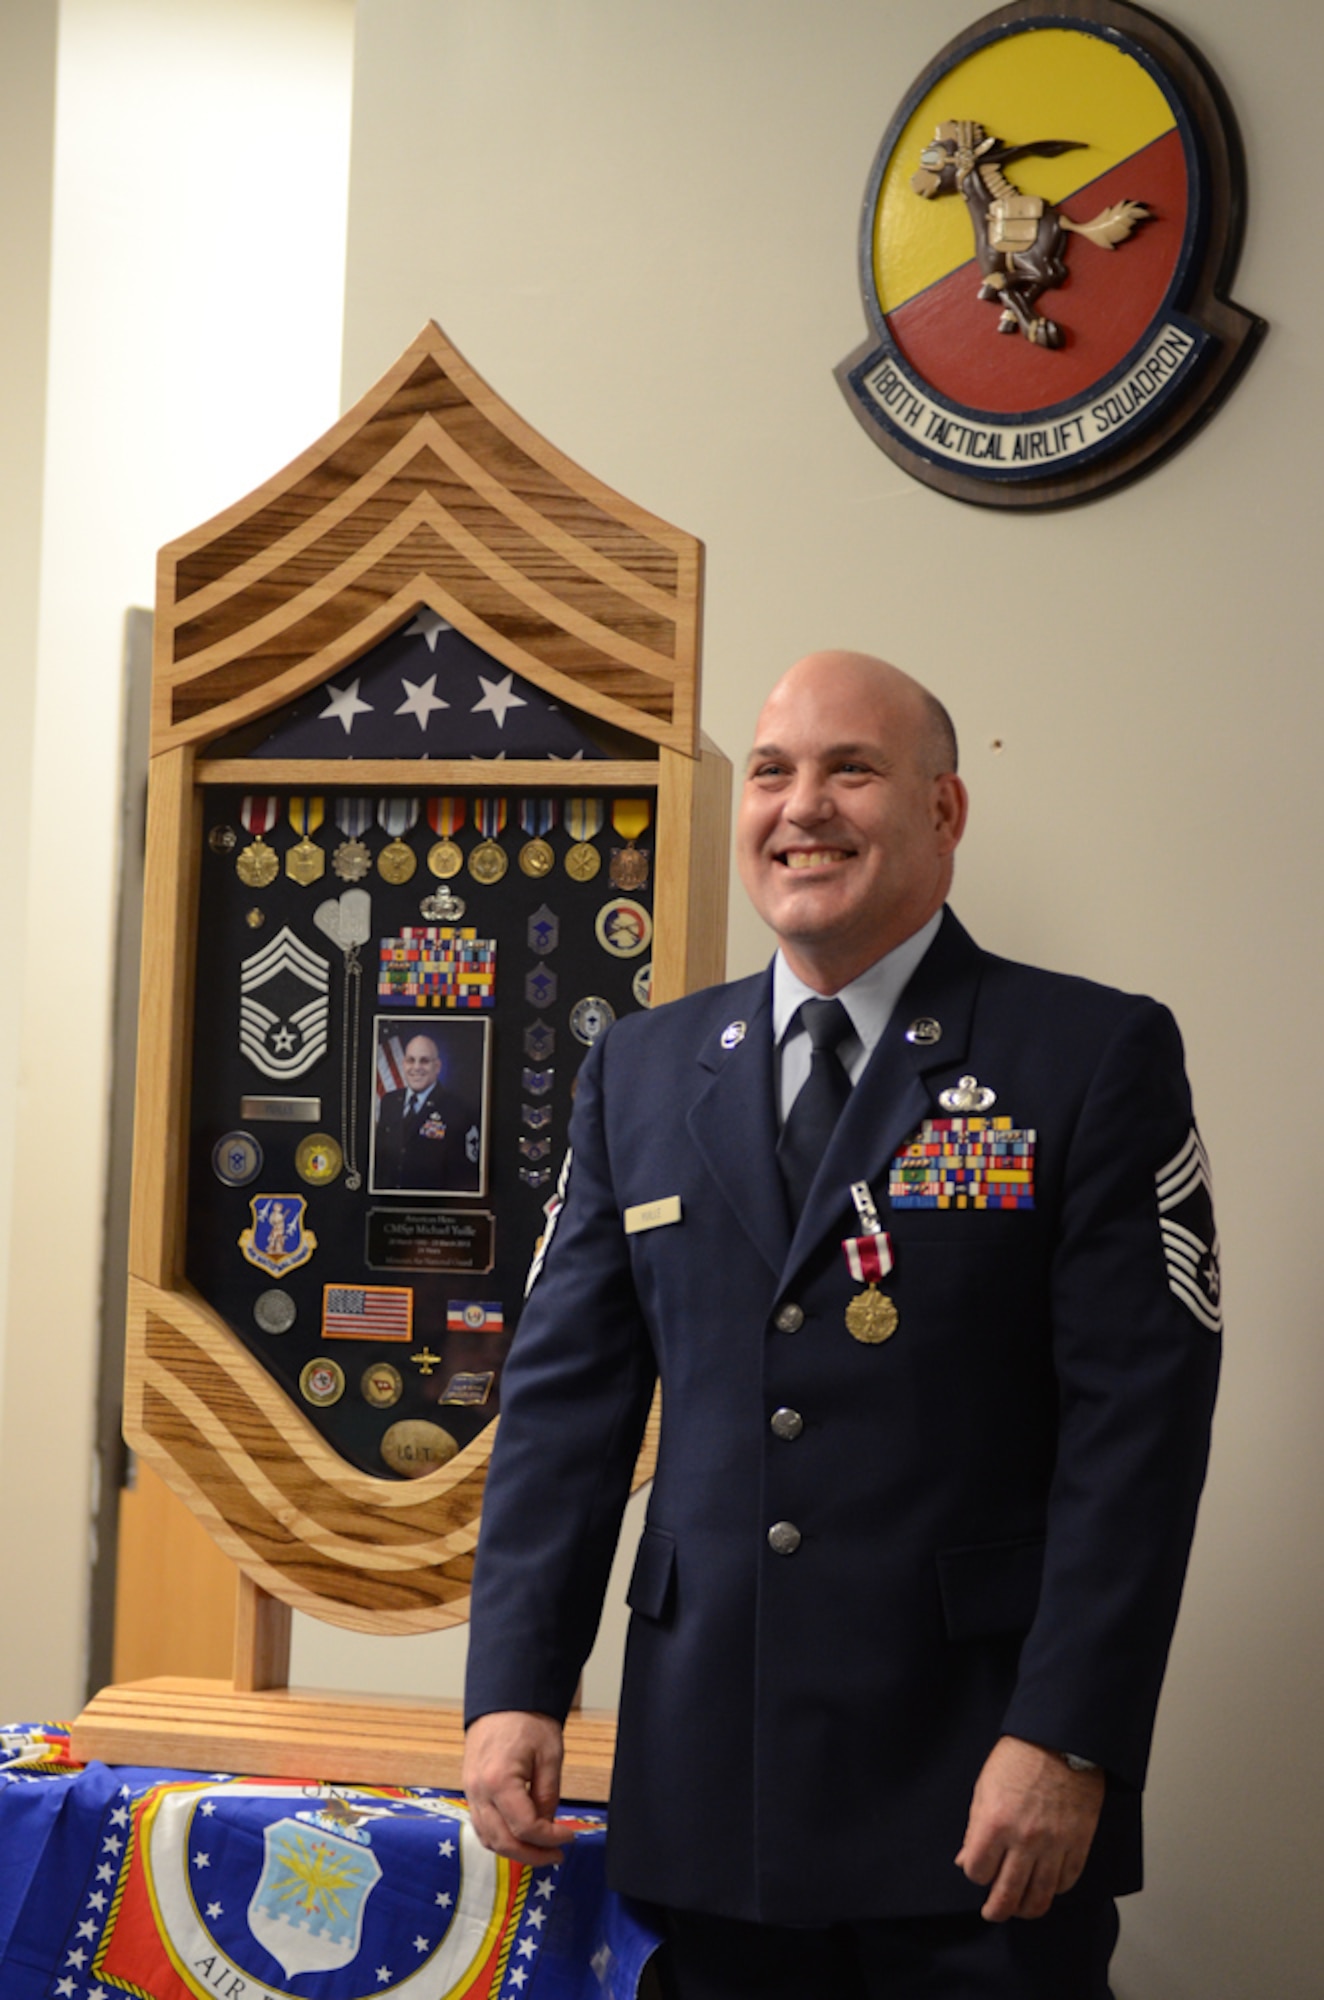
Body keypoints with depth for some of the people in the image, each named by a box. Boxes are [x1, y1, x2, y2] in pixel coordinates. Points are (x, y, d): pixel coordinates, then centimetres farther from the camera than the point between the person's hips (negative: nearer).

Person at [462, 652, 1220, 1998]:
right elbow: (567, 1393, 9)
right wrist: (515, 1687, 1)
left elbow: (1138, 1418, -8)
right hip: (709, 1780, 4)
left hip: (978, 1790, -3)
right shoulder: (640, 1069, 10)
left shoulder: (1097, 1057, -3)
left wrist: (1066, 1740, -14)